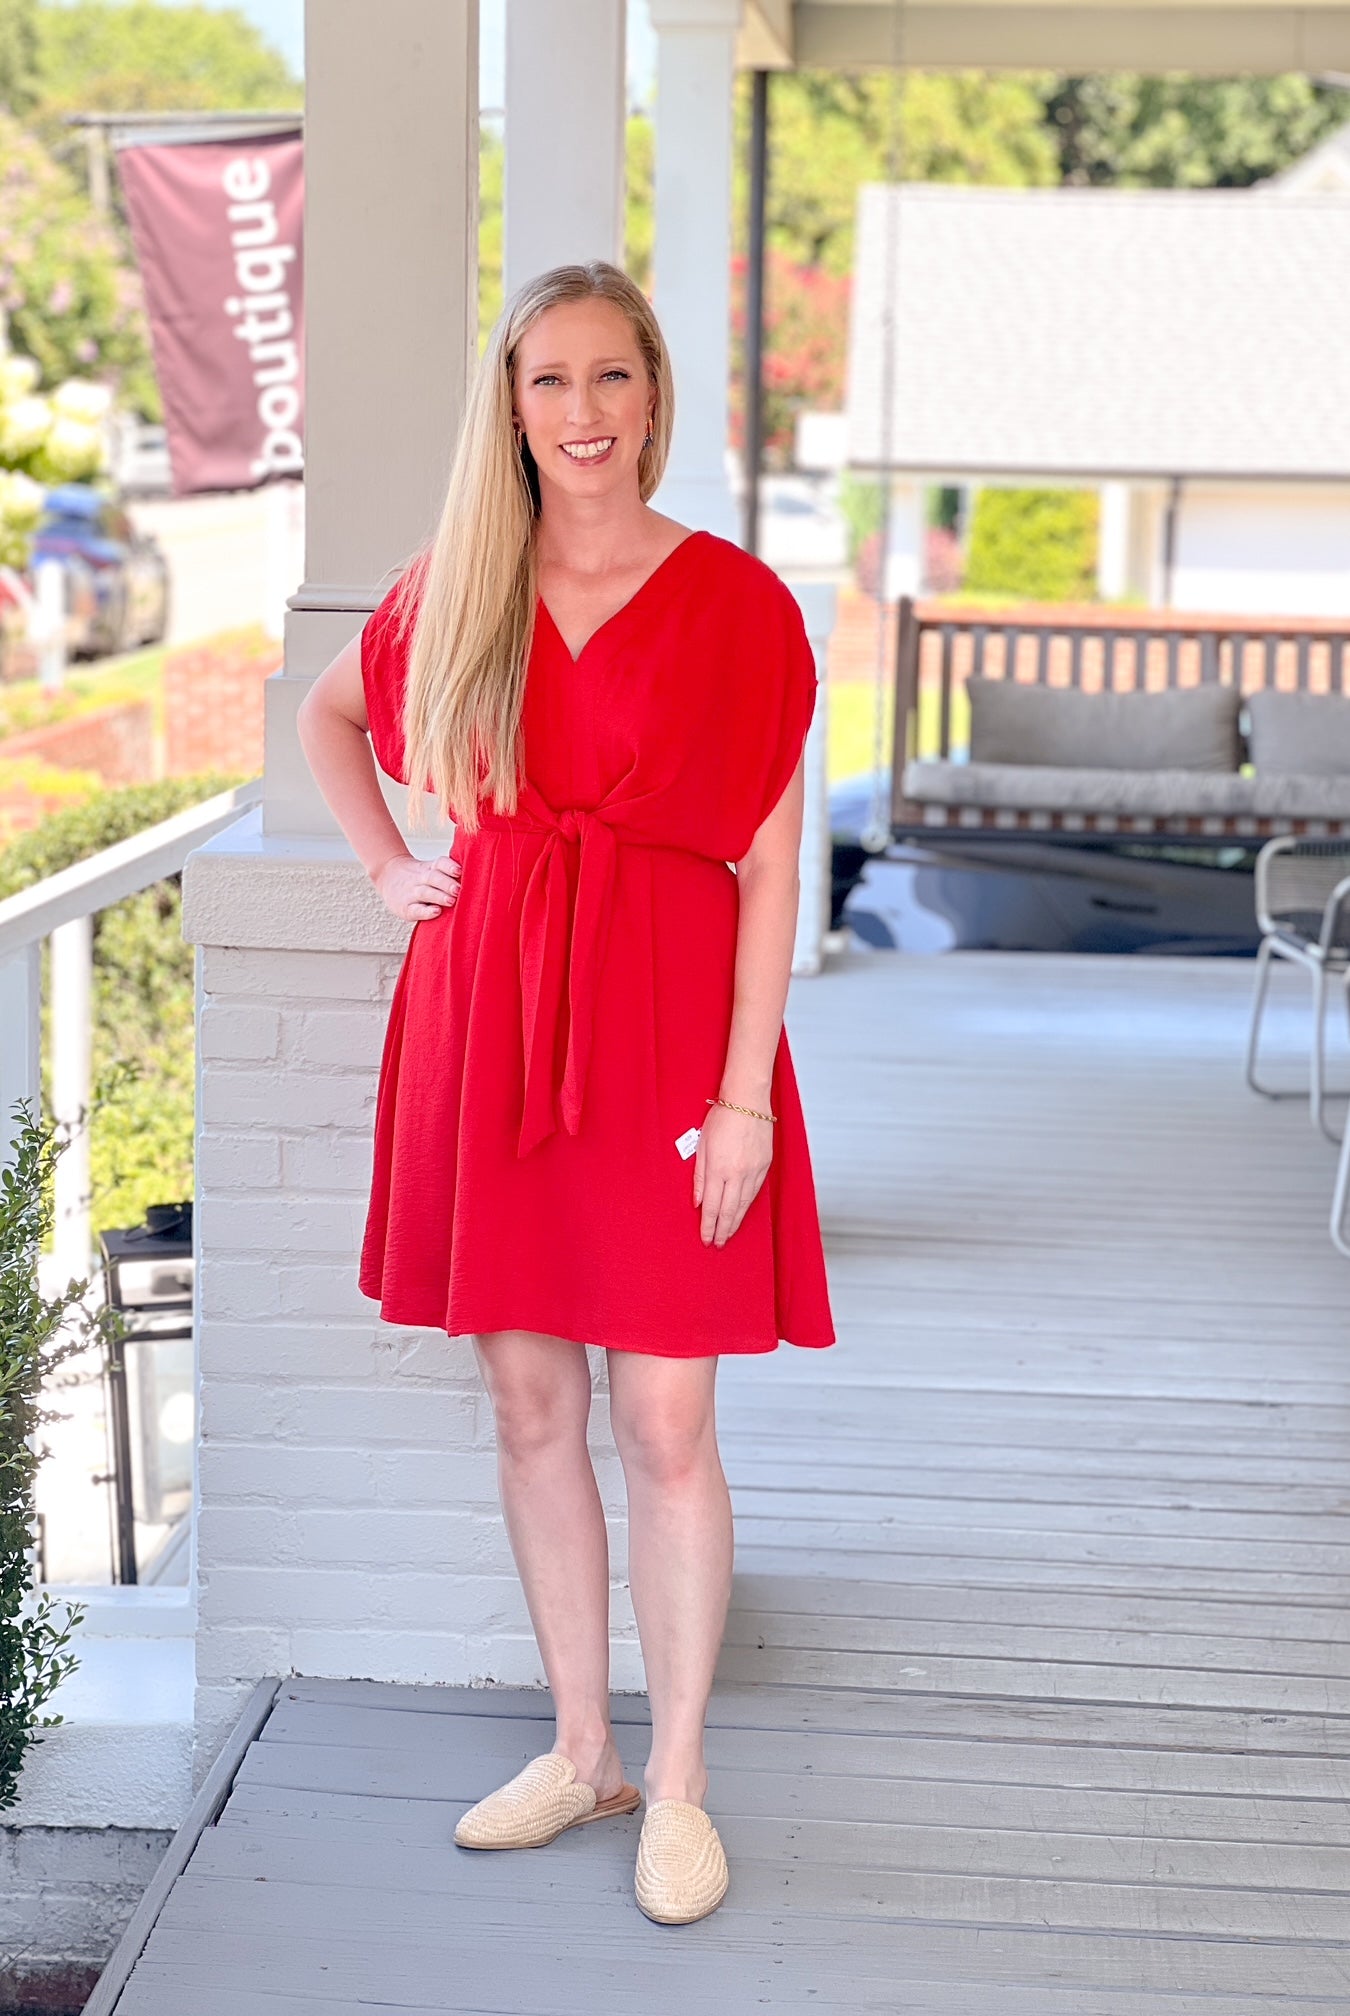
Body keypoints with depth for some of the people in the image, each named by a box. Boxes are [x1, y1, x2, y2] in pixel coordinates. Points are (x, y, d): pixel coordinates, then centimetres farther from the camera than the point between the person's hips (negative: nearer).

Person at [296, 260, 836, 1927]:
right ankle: (579, 1750, 25)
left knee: (664, 1425, 0)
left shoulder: (734, 602, -5)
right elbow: (324, 714, 25)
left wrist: (744, 1096, -11)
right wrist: (386, 863, 11)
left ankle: (677, 1779, 16)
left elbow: (769, 870, -6)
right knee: (528, 1404, 10)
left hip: (661, 1031, -4)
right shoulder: (452, 592, 5)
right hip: (483, 1019, 4)